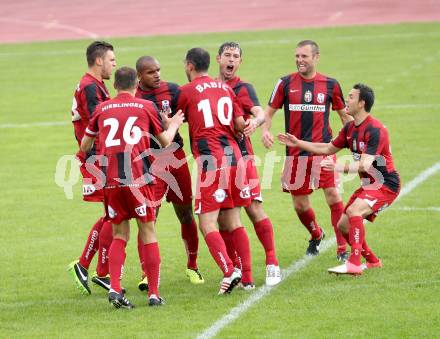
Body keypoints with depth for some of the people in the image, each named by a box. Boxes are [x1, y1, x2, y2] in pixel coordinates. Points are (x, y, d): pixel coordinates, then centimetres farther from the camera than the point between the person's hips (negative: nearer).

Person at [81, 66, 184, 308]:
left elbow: (84, 147, 20)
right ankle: (154, 294, 6)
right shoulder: (146, 107, 8)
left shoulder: (102, 109, 11)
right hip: (138, 178, -2)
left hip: (111, 181, 2)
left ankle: (114, 288, -4)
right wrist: (174, 125, 39)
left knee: (120, 235, 13)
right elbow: (166, 142, 19)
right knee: (148, 233, 8)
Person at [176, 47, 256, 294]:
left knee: (207, 223, -6)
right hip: (233, 156, 6)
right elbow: (240, 124, 12)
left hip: (210, 160, -6)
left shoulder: (187, 91, 0)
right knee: (234, 221, 12)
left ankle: (229, 270, -23)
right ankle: (247, 276, 10)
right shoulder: (225, 88, 15)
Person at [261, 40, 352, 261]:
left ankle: (342, 249, -7)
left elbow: (344, 115, 13)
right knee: (300, 204, 8)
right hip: (295, 152, 2)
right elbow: (269, 111, 8)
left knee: (333, 196, -13)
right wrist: (265, 130, -12)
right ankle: (316, 235, 37)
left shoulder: (330, 85, 3)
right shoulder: (286, 83, 3)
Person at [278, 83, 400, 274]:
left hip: (386, 184, -10)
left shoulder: (374, 130, -23)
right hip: (368, 185, 10)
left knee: (354, 211, -30)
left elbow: (365, 165, -33)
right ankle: (372, 261, 26)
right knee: (343, 225, 8)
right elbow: (328, 149, 19)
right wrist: (298, 143, 15)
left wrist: (340, 168, -48)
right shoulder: (350, 128, 6)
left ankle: (354, 264, -29)